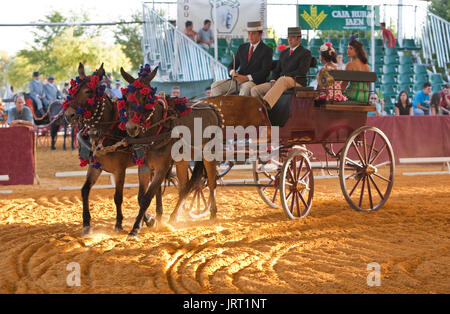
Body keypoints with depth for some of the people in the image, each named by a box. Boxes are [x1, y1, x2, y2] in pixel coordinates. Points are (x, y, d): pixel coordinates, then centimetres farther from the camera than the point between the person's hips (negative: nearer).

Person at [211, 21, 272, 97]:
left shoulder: (267, 50, 3)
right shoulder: (242, 47, 19)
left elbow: (265, 71, -9)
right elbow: (231, 66, 19)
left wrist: (247, 77, -20)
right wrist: (233, 72, -8)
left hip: (254, 81, -6)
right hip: (238, 80, 6)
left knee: (246, 87, -41)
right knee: (215, 86, -14)